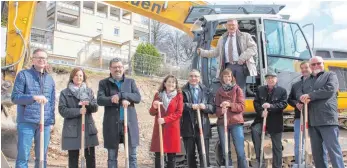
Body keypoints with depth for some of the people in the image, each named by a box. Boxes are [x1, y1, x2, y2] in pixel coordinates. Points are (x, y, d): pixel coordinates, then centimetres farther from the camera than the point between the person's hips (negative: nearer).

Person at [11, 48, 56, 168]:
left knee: (42, 157, 10)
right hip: (26, 122, -4)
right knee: (23, 156, -2)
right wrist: (33, 97, -19)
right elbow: (15, 97, -5)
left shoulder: (50, 79, 14)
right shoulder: (23, 75, 2)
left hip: (45, 123, 4)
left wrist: (51, 120, 8)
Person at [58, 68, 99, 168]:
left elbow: (95, 108, 4)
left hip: (88, 128, 3)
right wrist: (78, 111, -19)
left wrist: (89, 104, -18)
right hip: (72, 130, -3)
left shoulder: (89, 91, 12)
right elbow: (62, 110, -8)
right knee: (73, 158, 4)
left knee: (91, 157, 5)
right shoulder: (65, 93, 2)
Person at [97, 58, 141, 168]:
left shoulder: (130, 82, 10)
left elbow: (138, 97, -4)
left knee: (132, 156, 8)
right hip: (112, 124, -1)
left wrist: (120, 95, -18)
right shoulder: (103, 83, 5)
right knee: (112, 157, 8)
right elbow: (100, 100, -9)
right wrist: (121, 101, -18)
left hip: (129, 123, 1)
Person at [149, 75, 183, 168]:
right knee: (158, 155, 1)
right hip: (159, 128, 1)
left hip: (172, 129, -1)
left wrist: (165, 119, -15)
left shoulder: (178, 95, 3)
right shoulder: (158, 95, 8)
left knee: (172, 156, 2)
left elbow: (179, 113, -5)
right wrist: (154, 107, -14)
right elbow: (152, 112, 9)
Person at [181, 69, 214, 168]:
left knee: (204, 155, -2)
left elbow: (212, 108, 4)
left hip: (203, 127, 0)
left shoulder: (206, 91, 11)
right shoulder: (183, 91, 7)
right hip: (188, 127, 0)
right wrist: (191, 106, -19)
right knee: (190, 154, 10)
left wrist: (204, 106, -16)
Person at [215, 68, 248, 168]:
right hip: (222, 123, 2)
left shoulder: (237, 89, 4)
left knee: (240, 151, -5)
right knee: (225, 152, 7)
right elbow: (216, 108, 9)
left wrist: (230, 105, -17)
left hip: (236, 122, -2)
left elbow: (242, 106, -2)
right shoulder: (219, 91, 11)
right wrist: (221, 111, -13)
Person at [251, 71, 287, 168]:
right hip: (262, 119, 1)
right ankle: (260, 160, -21)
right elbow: (255, 102, 3)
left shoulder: (282, 90, 2)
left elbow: (284, 104, -9)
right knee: (254, 130, -30)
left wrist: (271, 106, -24)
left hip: (275, 121, -1)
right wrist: (261, 112, -16)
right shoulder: (260, 89, 9)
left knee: (277, 146, 7)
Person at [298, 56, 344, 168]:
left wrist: (310, 95, -9)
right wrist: (303, 98, -12)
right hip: (312, 121, 6)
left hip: (327, 120, -6)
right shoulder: (307, 81, 23)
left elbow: (330, 90, -11)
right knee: (316, 151, 10)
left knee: (333, 149, -7)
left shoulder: (330, 75, 7)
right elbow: (299, 93, 13)